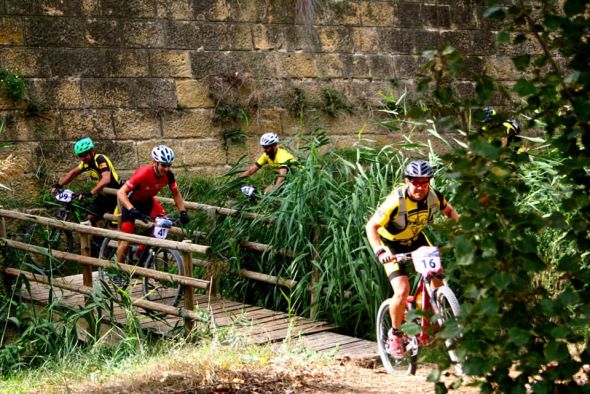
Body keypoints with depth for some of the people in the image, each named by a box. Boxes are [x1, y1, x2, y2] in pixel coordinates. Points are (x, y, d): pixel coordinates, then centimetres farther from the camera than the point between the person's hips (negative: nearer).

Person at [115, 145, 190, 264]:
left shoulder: (168, 175, -21)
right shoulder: (143, 173, -36)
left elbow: (176, 194, -5)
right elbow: (121, 193, -38)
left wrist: (183, 212, -17)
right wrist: (132, 210, -51)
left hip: (148, 201, 5)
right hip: (132, 202, -5)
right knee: (126, 241, -10)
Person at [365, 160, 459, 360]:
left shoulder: (434, 197, -18)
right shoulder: (396, 201, -33)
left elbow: (449, 211, 3)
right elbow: (371, 226, -28)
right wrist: (379, 252, -42)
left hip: (415, 239, 5)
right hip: (392, 245, -5)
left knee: (437, 276, -13)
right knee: (402, 291, -19)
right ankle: (395, 335, 2)